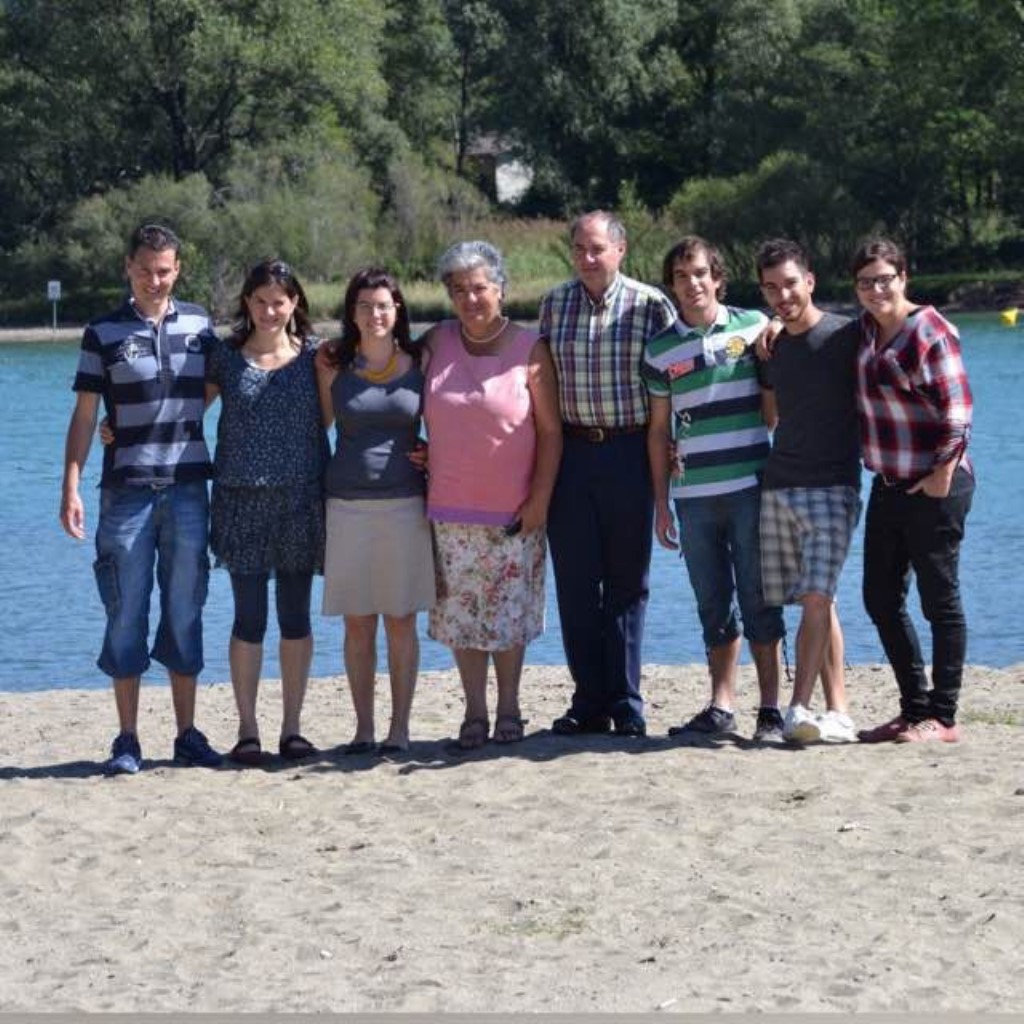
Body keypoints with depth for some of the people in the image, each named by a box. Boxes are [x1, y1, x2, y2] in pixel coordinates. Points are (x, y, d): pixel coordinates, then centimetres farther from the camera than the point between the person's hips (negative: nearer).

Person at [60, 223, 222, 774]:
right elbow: (84, 416, 0)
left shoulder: (199, 325, 8)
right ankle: (127, 740, 5)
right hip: (126, 491, -2)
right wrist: (70, 486, -8)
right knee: (127, 614, 0)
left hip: (188, 487, 2)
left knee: (186, 614, 6)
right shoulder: (103, 333, 1)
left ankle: (187, 734, 13)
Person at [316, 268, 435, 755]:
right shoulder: (334, 366, 3)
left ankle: (399, 727, 7)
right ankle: (363, 727, 11)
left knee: (400, 619, 2)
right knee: (357, 622, 4)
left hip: (405, 502, 0)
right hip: (348, 504, 1)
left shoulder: (419, 364, 3)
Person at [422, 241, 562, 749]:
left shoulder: (529, 350, -3)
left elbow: (551, 430, -2)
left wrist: (540, 498, -7)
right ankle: (474, 713, 12)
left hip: (514, 512, -2)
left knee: (509, 614, 2)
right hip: (451, 510, 2)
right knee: (460, 614, 3)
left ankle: (508, 711, 15)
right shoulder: (436, 344, 5)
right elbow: (423, 414, 16)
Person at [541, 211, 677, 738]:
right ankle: (589, 702, 12)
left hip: (628, 452, -3)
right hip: (570, 452, 3)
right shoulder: (553, 304, 8)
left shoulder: (650, 305, -3)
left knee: (627, 583, 2)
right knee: (575, 584, 4)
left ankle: (626, 706, 7)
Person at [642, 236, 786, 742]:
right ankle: (721, 708, 13)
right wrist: (661, 504, 9)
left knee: (759, 601, -1)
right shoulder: (660, 348, 8)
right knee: (714, 605, 7)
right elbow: (659, 429, 11)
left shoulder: (754, 326, 3)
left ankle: (771, 710, 4)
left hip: (750, 487, -2)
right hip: (693, 493, 2)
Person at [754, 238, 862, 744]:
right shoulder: (772, 348, 14)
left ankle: (799, 709, -20)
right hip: (778, 487, 5)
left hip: (832, 486, -5)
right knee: (815, 602, 4)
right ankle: (837, 712, 6)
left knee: (817, 597, -16)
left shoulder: (846, 336, -3)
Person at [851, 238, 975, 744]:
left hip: (934, 487, -9)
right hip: (888, 485, 9)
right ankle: (915, 708, 21)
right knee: (880, 599, 11)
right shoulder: (865, 328, 11)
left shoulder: (929, 330, -12)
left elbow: (957, 408, -16)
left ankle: (942, 718, 5)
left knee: (940, 601, -1)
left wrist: (942, 475, -17)